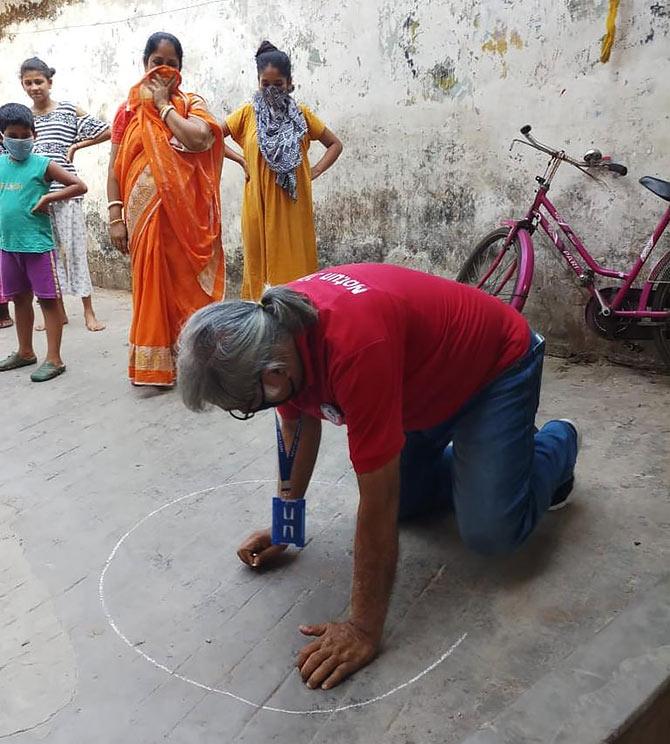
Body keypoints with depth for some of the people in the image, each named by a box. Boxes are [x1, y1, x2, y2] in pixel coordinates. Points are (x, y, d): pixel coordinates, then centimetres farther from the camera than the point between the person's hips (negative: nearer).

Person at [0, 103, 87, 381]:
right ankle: (25, 352, 29)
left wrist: (48, 197, -14)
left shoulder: (42, 165, -6)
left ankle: (53, 359, 3)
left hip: (38, 244, -6)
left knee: (48, 299, -1)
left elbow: (79, 186, -9)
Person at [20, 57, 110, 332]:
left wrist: (76, 146, -3)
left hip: (64, 191, -4)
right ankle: (58, 311, 16)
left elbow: (107, 131, 0)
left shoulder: (68, 110, 3)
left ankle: (89, 312, 3)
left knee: (74, 248, -4)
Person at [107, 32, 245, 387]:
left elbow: (199, 139, -16)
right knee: (152, 283, 4)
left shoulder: (191, 104, 7)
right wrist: (115, 217, -3)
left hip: (187, 213, -1)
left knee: (187, 281, 1)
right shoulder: (129, 109, 9)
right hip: (146, 213, 1)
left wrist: (164, 104, -5)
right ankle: (155, 365, 14)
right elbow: (115, 168, 5)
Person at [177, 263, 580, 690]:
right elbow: (299, 424, 1)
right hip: (429, 376, 7)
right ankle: (469, 455, 30)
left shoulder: (355, 345, -43)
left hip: (498, 362, -7)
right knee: (402, 501, 4)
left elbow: (377, 502, -37)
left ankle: (554, 445, 16)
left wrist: (365, 630, -28)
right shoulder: (273, 327, -17)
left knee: (490, 532, -12)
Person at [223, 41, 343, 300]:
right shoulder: (247, 114, 7)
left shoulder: (301, 115, 7)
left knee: (293, 258, 0)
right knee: (260, 259, 2)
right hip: (258, 201, 0)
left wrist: (314, 172, 1)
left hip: (292, 203, 0)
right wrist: (240, 160, -3)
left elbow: (335, 144, 13)